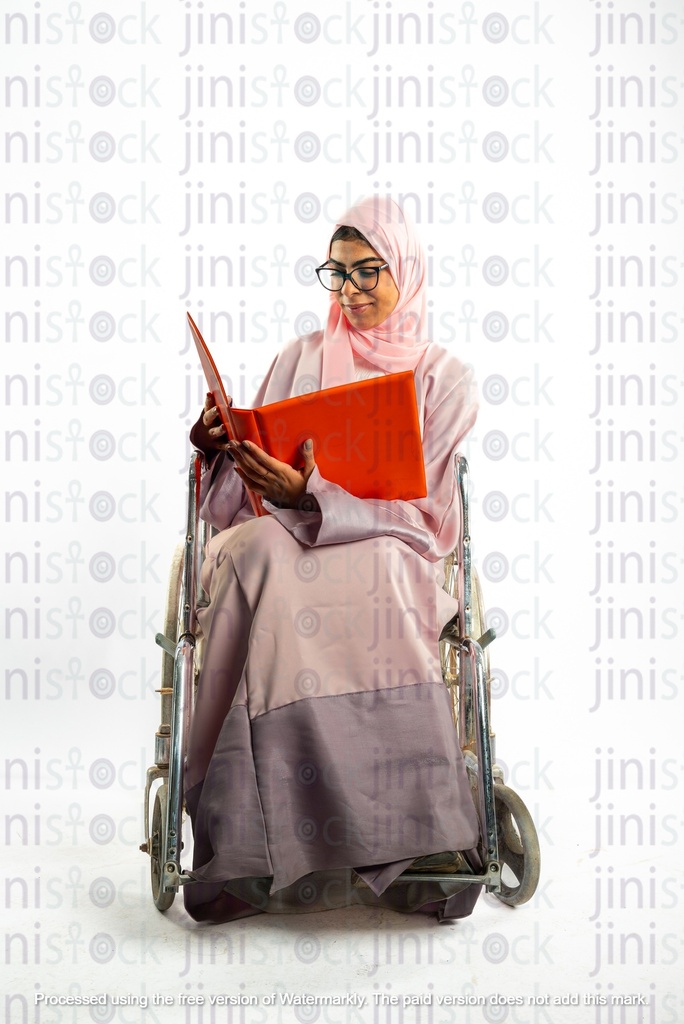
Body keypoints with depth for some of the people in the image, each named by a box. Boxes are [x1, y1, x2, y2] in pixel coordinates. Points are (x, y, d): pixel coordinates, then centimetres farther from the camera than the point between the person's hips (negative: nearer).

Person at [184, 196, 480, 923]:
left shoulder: (444, 377, 11)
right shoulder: (302, 358, 19)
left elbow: (416, 509, -3)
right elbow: (243, 503, 16)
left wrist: (309, 497, -19)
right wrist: (223, 451, -8)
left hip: (390, 555, -1)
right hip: (287, 542, 2)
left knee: (376, 575, -40)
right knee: (256, 552, -37)